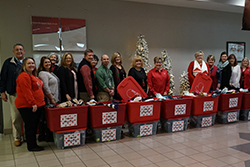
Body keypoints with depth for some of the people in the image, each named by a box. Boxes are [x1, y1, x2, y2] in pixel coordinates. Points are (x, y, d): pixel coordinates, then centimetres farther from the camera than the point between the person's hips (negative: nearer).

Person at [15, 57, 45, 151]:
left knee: (34, 126, 14)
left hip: (37, 105, 10)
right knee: (30, 126, -2)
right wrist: (33, 103, -23)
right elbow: (27, 92, -21)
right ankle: (31, 146, 8)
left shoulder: (33, 76, 19)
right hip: (27, 106, -10)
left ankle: (33, 144, 23)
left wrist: (40, 103, 19)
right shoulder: (24, 76, -13)